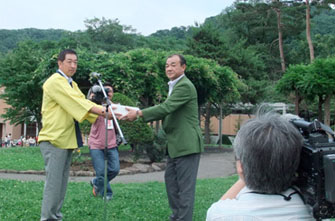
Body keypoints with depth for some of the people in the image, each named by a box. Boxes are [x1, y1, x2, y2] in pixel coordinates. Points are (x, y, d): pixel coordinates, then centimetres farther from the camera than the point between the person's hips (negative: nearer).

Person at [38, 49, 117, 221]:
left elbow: (82, 102, 8)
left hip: (67, 139, 9)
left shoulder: (72, 84, 18)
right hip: (54, 139, -9)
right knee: (54, 181, -8)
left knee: (62, 182, 11)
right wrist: (101, 111, -26)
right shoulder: (55, 82, -11)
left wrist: (105, 112, -7)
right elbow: (75, 102, -21)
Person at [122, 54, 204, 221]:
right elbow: (167, 110, 15)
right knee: (170, 180, 18)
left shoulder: (185, 86, -15)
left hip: (186, 144, -10)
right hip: (175, 144, 10)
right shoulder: (174, 86, 17)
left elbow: (166, 107, -23)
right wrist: (138, 114, 4)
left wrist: (139, 113, -22)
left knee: (185, 185, -4)